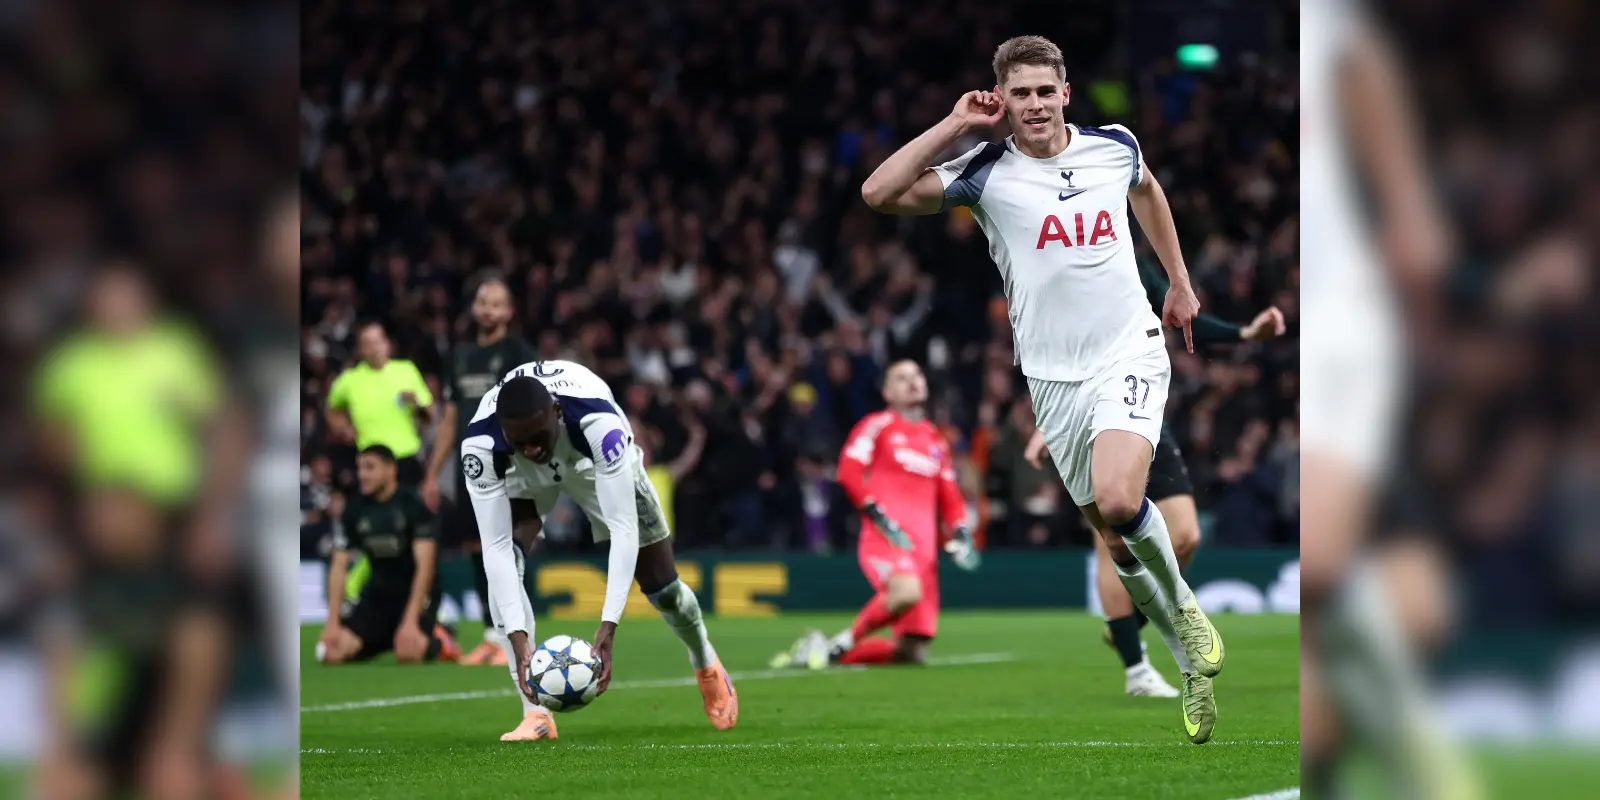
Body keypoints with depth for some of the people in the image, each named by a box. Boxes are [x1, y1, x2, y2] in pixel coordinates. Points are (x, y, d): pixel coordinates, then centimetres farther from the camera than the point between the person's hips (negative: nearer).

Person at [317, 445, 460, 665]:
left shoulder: (414, 505, -15)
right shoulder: (355, 511, -1)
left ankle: (436, 643, 5)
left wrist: (410, 621, -29)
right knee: (332, 652, -16)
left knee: (408, 652, -32)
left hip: (415, 593, -5)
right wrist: (332, 623, -13)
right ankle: (388, 637, 13)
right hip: (378, 595, 5)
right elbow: (339, 567, -2)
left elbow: (424, 565, -21)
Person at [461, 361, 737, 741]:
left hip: (596, 459, 0)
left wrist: (608, 629, -52)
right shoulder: (479, 445, -41)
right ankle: (535, 713, -21)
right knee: (504, 560, -28)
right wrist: (518, 641, -49)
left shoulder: (598, 421, -45)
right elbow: (496, 547, -39)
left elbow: (624, 528, -45)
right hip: (520, 474, 0)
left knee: (661, 584, 4)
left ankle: (706, 664, 40)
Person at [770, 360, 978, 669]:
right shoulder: (878, 425, 4)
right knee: (906, 592, -39)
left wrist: (962, 533, 10)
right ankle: (840, 645, -18)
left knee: (913, 653, -2)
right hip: (885, 537, -7)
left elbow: (948, 495, 27)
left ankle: (833, 653, 16)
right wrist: (878, 515, -15)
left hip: (923, 548, 7)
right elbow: (849, 471, -7)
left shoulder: (935, 439, 22)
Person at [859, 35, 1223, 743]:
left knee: (1118, 499, -26)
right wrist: (955, 127, -14)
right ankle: (1193, 665, 23)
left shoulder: (1114, 146, 1)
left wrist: (1180, 283, 29)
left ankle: (1184, 607, 0)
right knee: (1114, 536, 6)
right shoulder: (985, 173, -5)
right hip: (1053, 378, 1)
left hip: (1129, 354, -1)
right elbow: (880, 194, -18)